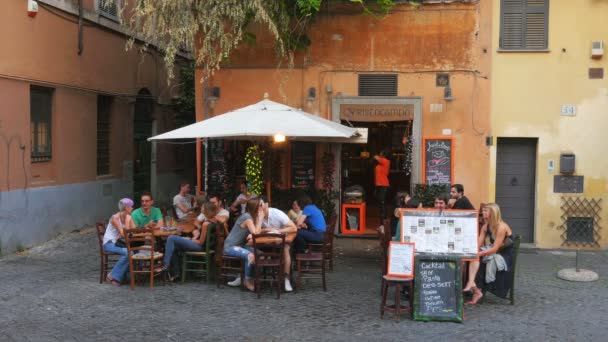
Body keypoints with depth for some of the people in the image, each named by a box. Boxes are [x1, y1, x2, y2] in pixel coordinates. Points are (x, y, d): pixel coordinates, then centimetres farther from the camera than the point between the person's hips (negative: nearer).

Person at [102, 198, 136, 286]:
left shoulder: (128, 217, 6)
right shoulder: (115, 218, -15)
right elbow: (124, 234, -22)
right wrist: (127, 220, -18)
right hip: (109, 243, -6)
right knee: (127, 252, -31)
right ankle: (113, 276, -18)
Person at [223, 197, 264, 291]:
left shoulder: (251, 216, 8)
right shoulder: (247, 217, -20)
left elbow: (258, 231, -3)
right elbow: (255, 233, -27)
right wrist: (261, 217, -20)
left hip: (240, 245, 9)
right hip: (230, 247, -9)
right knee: (250, 256, -32)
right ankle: (248, 281, -12)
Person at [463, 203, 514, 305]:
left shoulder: (501, 227, -17)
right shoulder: (486, 227, 6)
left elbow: (495, 249, -23)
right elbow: (477, 245, 0)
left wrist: (478, 253, -30)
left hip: (504, 258, -7)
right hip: (493, 254, 7)